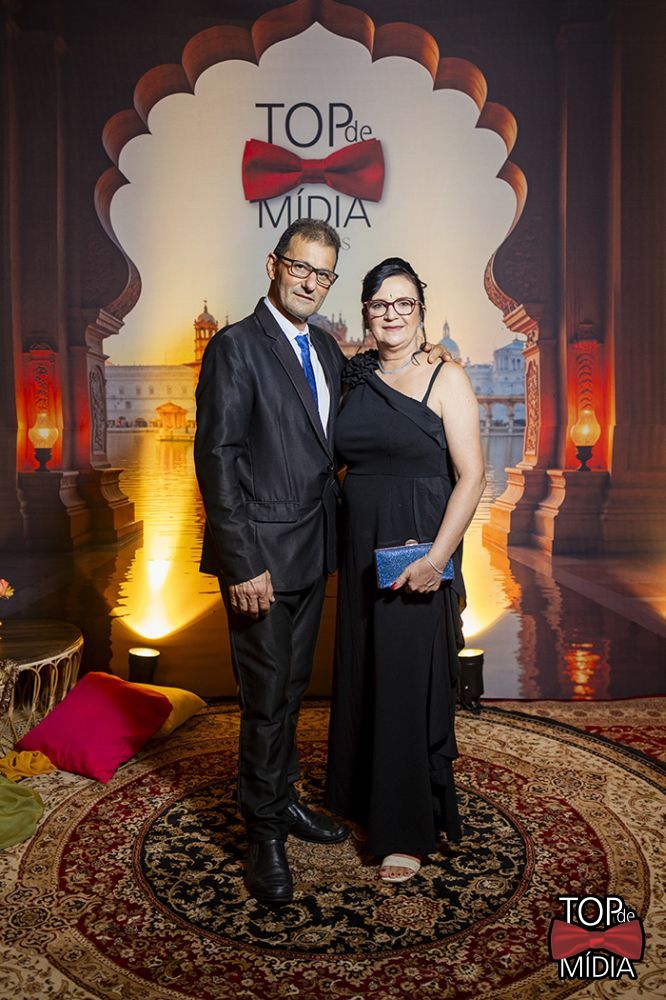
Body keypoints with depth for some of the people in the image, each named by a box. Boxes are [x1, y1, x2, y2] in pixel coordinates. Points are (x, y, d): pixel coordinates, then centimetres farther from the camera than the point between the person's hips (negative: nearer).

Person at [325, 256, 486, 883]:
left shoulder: (445, 379, -6)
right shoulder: (355, 379, 9)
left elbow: (472, 476, -12)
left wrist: (436, 557, -21)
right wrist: (339, 546, 2)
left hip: (417, 555, -5)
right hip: (359, 550, 5)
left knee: (410, 683, 3)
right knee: (362, 678, 14)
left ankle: (409, 831, 21)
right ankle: (370, 803, 35)